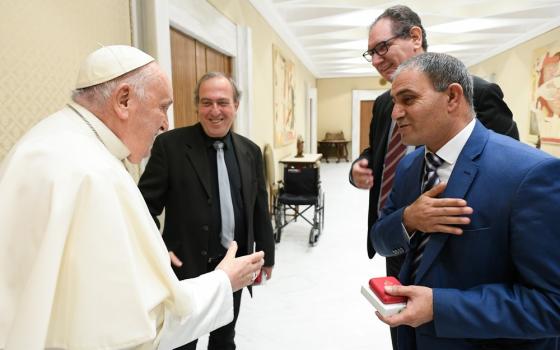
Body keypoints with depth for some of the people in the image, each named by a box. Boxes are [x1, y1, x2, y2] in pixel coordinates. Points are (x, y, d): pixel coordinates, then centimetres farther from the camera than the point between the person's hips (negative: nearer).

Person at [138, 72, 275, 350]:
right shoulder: (170, 144, -10)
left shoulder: (250, 151, 3)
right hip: (187, 265, -3)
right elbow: (145, 204, -9)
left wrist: (267, 254, 13)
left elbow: (260, 208, 9)